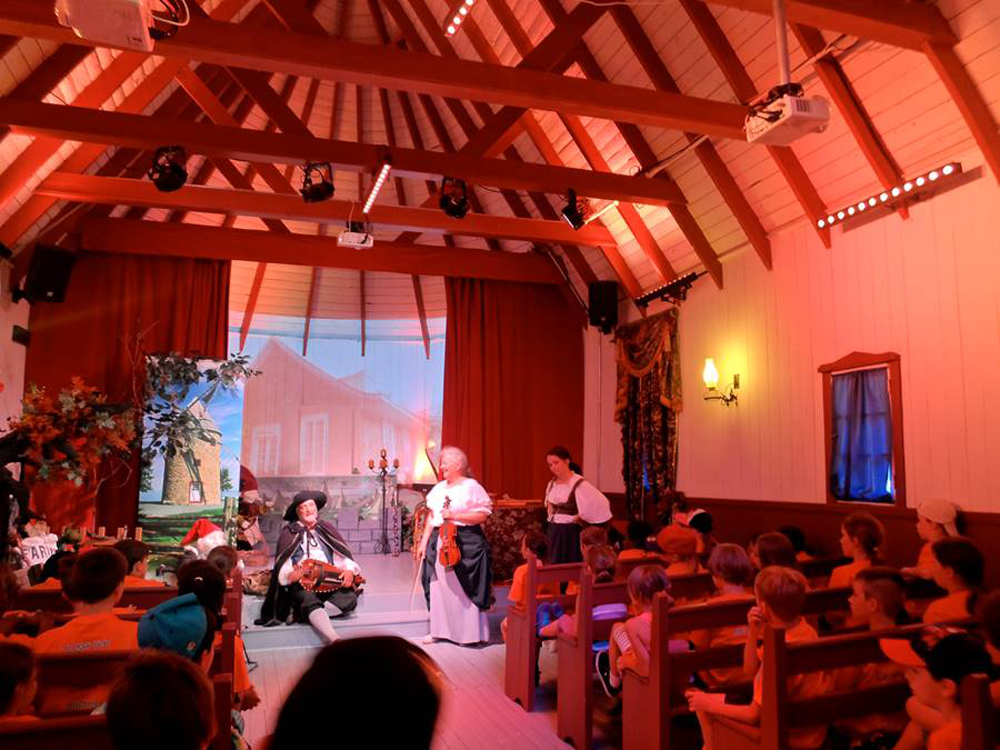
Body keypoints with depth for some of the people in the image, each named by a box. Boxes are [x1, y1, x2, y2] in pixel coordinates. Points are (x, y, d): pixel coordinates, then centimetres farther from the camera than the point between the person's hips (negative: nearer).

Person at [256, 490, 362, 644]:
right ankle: (336, 642, -48)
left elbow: (343, 555, 12)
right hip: (301, 585, -3)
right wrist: (290, 575, -19)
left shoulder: (326, 528, 17)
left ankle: (302, 612, -15)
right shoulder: (289, 533, 9)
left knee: (350, 599, -26)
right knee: (310, 601, -35)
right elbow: (282, 568, 3)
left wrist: (348, 570, -9)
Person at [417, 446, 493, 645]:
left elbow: (482, 515, -13)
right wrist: (424, 542, 10)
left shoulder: (472, 486, -7)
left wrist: (454, 515, -18)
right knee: (439, 586, 8)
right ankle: (439, 629, 19)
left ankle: (469, 632, 8)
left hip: (466, 543, -6)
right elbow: (431, 517, 15)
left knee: (463, 588, -3)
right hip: (439, 542, 6)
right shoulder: (439, 488, 12)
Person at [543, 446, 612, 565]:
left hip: (571, 534, -6)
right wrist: (551, 513, 8)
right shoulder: (552, 483, 6)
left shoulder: (579, 484, -16)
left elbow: (601, 503, -21)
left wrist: (582, 517, -11)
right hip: (553, 533, 6)